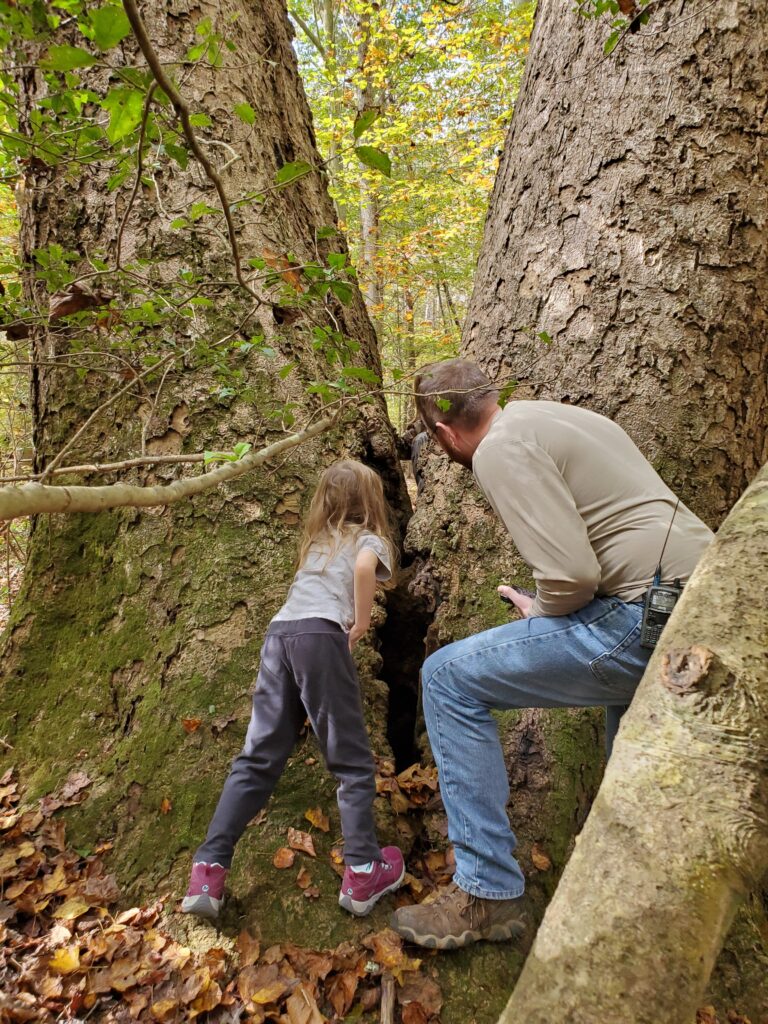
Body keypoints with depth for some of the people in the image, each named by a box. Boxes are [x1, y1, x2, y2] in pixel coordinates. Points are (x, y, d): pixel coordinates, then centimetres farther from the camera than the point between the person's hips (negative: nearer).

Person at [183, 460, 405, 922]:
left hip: (279, 632, 6)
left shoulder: (317, 541, 32)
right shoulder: (369, 539, 13)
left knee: (258, 759, 9)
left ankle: (208, 873, 6)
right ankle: (363, 873, 7)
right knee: (352, 760, 5)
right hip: (320, 635, -5)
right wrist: (361, 623, 0)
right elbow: (364, 568, -10)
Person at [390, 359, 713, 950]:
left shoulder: (501, 450, -10)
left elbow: (572, 574, -20)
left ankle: (487, 894, 5)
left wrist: (538, 611, 2)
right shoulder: (559, 415, 19)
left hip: (649, 621, -10)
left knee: (450, 680, -4)